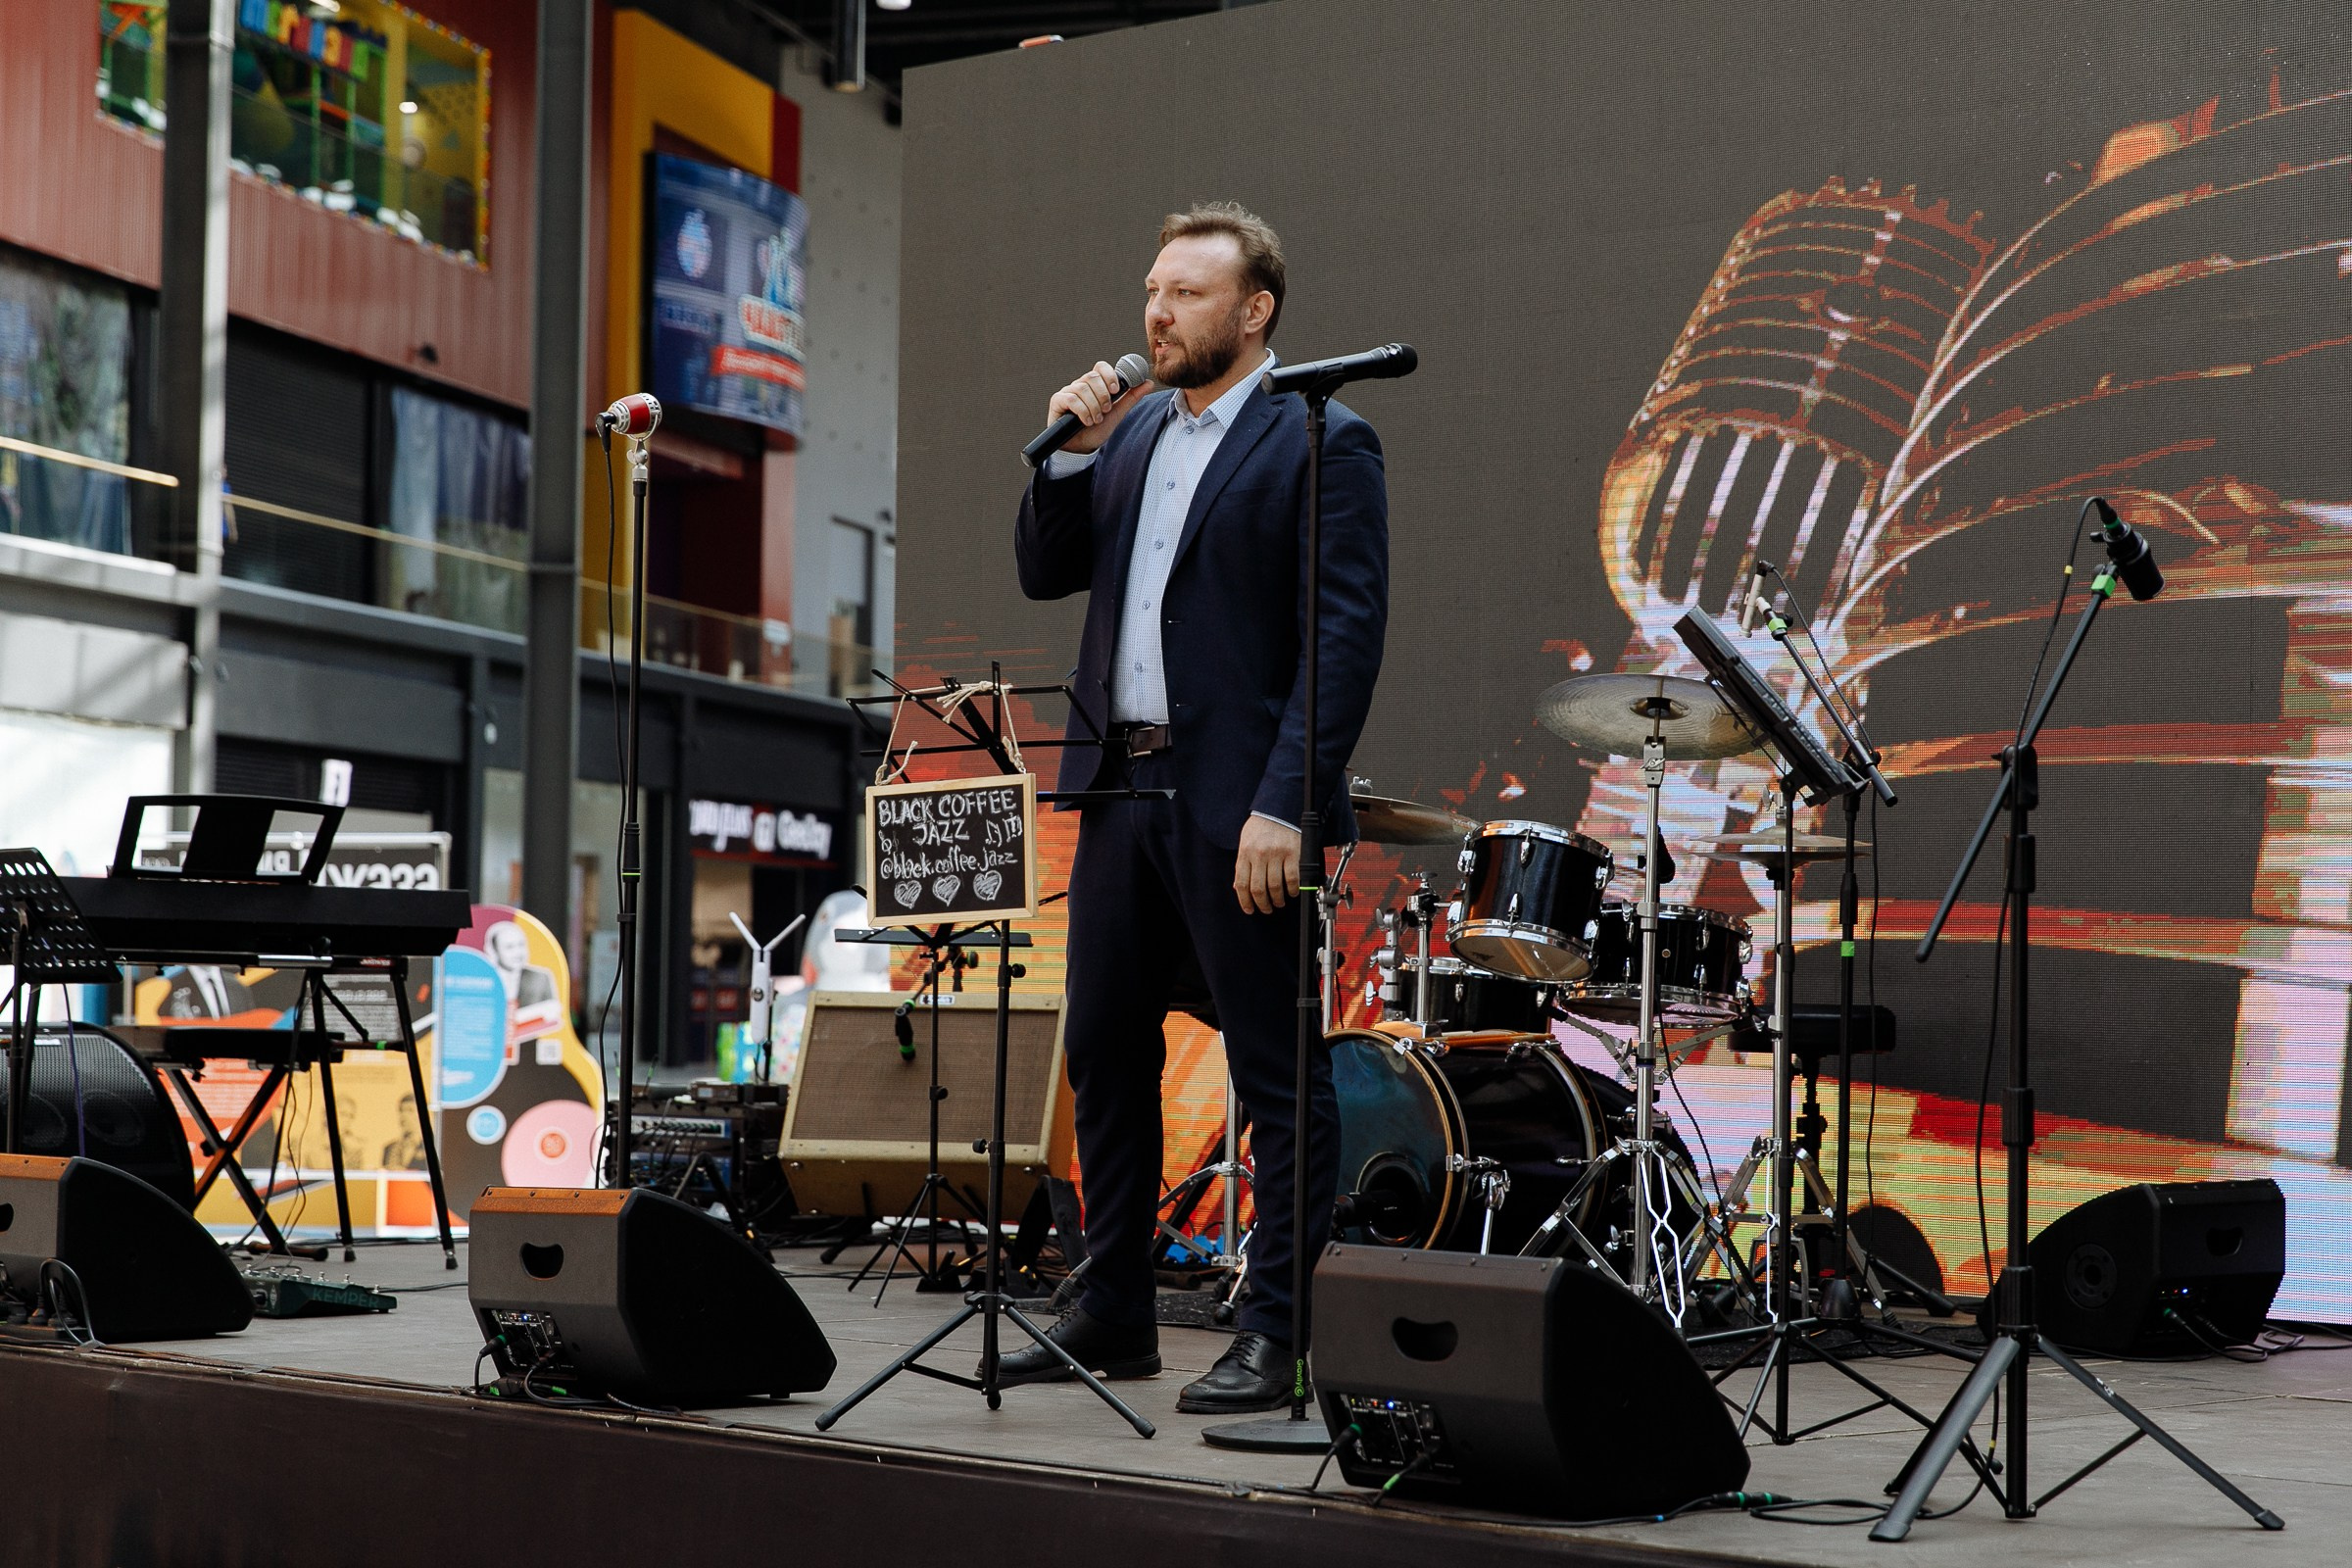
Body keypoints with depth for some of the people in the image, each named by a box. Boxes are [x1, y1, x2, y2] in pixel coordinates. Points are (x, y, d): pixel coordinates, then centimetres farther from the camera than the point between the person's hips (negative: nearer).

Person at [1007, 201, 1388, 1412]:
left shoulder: (1321, 444, -7)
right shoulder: (1131, 433, 16)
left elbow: (1347, 633, -14)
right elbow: (1045, 576, 16)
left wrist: (1284, 806, -21)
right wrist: (1072, 454, -1)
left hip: (1237, 801, -8)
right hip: (1121, 788, 8)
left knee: (1276, 1074, -1)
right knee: (1103, 1052, 13)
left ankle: (1280, 1336, 6)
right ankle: (1112, 1318, 24)